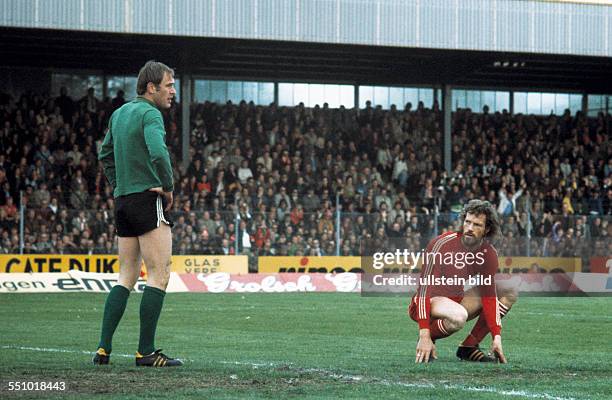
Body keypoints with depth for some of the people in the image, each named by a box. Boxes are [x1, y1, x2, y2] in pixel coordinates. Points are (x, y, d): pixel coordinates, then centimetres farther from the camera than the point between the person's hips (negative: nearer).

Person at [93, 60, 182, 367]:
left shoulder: (119, 113, 16)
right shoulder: (149, 114, -11)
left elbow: (105, 154, 27)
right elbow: (158, 153, -27)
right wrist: (168, 187, -13)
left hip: (123, 201, 9)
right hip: (148, 200, -9)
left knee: (127, 277, 12)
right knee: (159, 275, -6)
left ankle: (104, 348, 6)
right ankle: (146, 351, -9)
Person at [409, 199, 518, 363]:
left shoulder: (489, 253, -4)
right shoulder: (443, 244, -22)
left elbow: (489, 296, -3)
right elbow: (424, 288, -25)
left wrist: (496, 337, -13)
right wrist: (424, 336, -32)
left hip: (456, 301, 7)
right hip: (432, 301, -7)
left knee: (508, 293, -1)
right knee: (459, 316, -40)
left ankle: (469, 347, -4)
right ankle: (424, 343, -9)